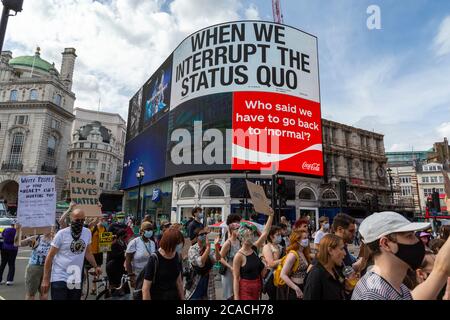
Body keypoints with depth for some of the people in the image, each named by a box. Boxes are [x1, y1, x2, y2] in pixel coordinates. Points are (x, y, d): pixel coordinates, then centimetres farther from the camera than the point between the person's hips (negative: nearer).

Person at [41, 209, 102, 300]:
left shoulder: (87, 232, 4)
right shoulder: (62, 234, -9)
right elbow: (50, 256, -4)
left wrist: (96, 266, 12)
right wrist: (46, 279, -5)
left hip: (76, 280, 4)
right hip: (59, 278, -4)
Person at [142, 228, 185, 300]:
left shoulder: (177, 257, -5)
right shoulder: (154, 260, -21)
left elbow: (179, 281, 6)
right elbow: (145, 289, -17)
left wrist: (182, 298, 6)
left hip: (174, 296, 5)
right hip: (157, 297, -5)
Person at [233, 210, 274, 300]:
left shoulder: (254, 248, 1)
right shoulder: (239, 256, -16)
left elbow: (265, 232, 0)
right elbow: (236, 278, -14)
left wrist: (271, 215, -5)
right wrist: (236, 297, -16)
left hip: (257, 288, 6)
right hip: (245, 289, -6)